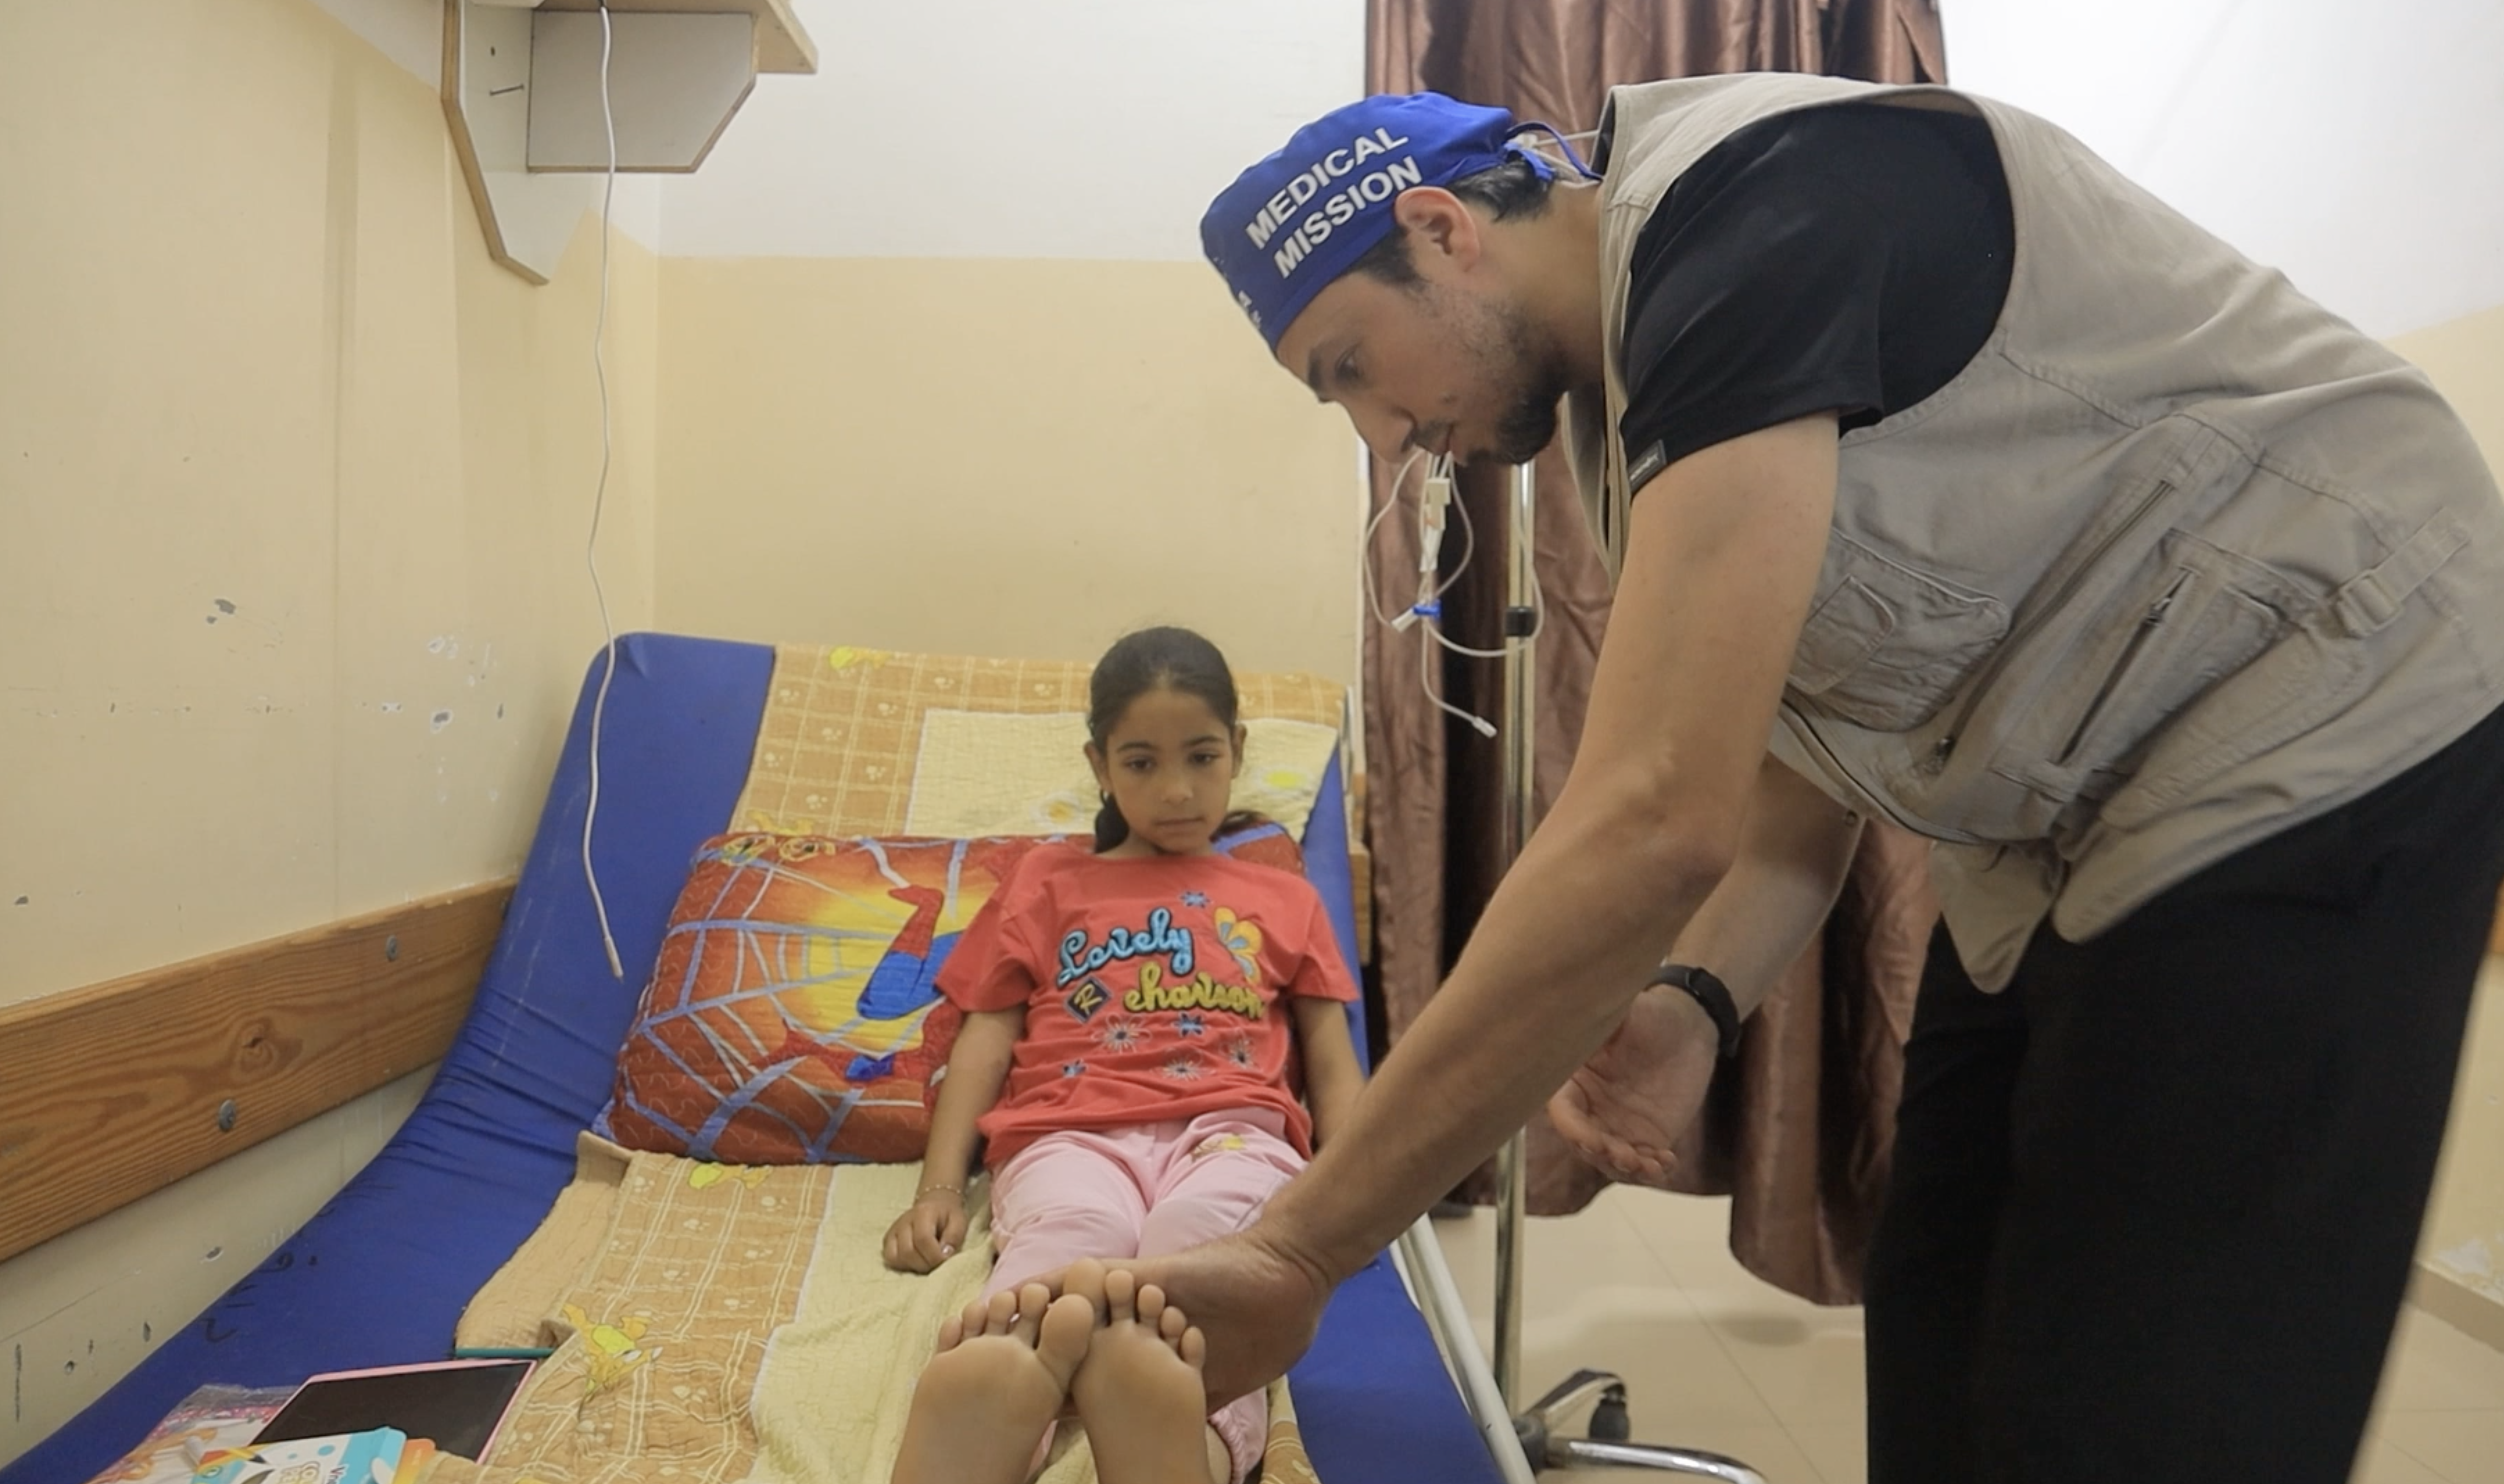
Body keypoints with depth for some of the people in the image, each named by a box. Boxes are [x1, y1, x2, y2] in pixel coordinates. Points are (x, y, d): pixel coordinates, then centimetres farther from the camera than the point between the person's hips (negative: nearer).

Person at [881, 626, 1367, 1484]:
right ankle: (997, 1376, -69)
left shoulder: (1285, 900, 30)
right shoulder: (1047, 882, 29)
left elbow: (1333, 1064, 20)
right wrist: (940, 1186, 2)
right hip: (1073, 1131, 0)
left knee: (1200, 1232, -39)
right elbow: (986, 1038, 19)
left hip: (1231, 1131, 1)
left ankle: (1182, 1399, -69)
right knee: (1073, 1235, -39)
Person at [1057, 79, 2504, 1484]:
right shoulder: (1637, 407, 6)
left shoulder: (1749, 203, -24)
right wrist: (1693, 999, -14)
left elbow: (1656, 823, -34)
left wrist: (1294, 1251, -29)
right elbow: (1799, 775, 7)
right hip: (2068, 810, 9)